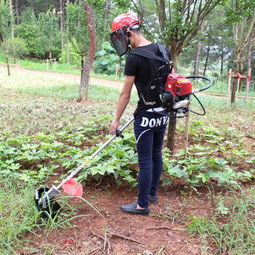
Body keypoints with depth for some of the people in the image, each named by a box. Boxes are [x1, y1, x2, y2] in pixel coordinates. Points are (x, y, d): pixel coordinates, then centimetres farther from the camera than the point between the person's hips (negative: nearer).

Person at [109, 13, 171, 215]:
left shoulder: (134, 58, -16)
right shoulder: (162, 50, 6)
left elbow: (125, 94, -12)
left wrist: (117, 120, -3)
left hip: (146, 115, -8)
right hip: (163, 113, 8)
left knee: (145, 161, 1)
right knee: (156, 155, 18)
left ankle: (143, 205, 14)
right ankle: (153, 193, 35)